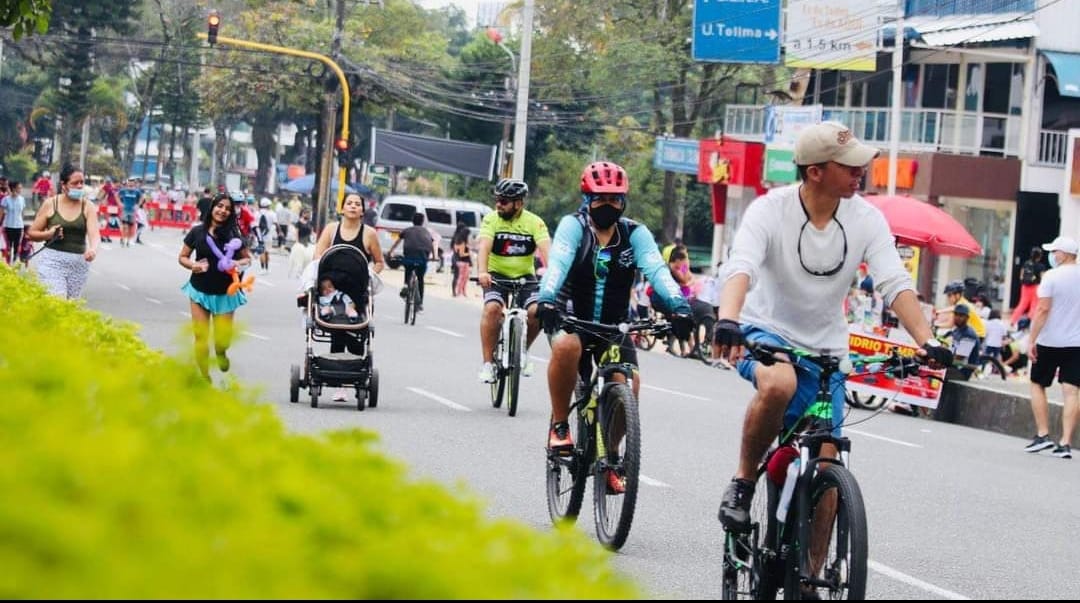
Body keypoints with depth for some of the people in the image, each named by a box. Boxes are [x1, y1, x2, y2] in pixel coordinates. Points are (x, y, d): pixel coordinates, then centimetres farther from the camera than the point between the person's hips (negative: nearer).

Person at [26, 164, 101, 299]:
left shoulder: (88, 206, 2)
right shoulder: (50, 204, 1)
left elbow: (94, 234, -12)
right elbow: (32, 233, 7)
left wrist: (93, 249, -35)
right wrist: (48, 234, -14)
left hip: (79, 263, 2)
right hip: (52, 261, -2)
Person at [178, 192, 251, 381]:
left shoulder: (233, 235, -3)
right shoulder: (197, 232, -5)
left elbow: (247, 258, 7)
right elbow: (182, 257, 4)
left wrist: (238, 263, -15)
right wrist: (193, 265, -17)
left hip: (225, 294, 0)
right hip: (200, 291, 0)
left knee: (223, 341, -2)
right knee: (201, 337, 0)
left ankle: (221, 353, 36)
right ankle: (204, 378, 16)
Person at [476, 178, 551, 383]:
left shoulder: (535, 222, -10)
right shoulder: (491, 219, -10)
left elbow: (546, 250, -23)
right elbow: (484, 246, -24)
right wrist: (482, 272, -43)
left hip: (525, 276, 1)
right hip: (496, 275, -1)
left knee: (537, 311, -22)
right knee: (492, 308, -28)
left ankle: (523, 350, 8)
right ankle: (487, 362, -19)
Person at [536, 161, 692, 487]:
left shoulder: (635, 234, -3)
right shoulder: (574, 226, -9)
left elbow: (656, 269, -19)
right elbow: (558, 262, -27)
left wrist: (678, 305, -38)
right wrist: (546, 299, -47)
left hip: (614, 325, 3)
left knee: (628, 381, -21)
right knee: (566, 346, -37)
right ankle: (559, 426, -18)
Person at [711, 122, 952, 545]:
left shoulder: (866, 219, -9)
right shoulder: (771, 210, -17)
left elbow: (896, 283, -16)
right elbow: (739, 269, -31)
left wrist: (925, 341, -32)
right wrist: (728, 322, -51)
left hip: (824, 350, 3)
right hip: (766, 331, -3)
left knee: (825, 464, -4)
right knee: (779, 383, -38)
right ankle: (742, 483, -16)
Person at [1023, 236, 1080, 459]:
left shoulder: (1052, 276, -10)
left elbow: (1043, 309, -14)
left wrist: (1032, 341, -11)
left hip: (1050, 341, -4)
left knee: (1037, 384, 13)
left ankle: (1043, 434, 5)